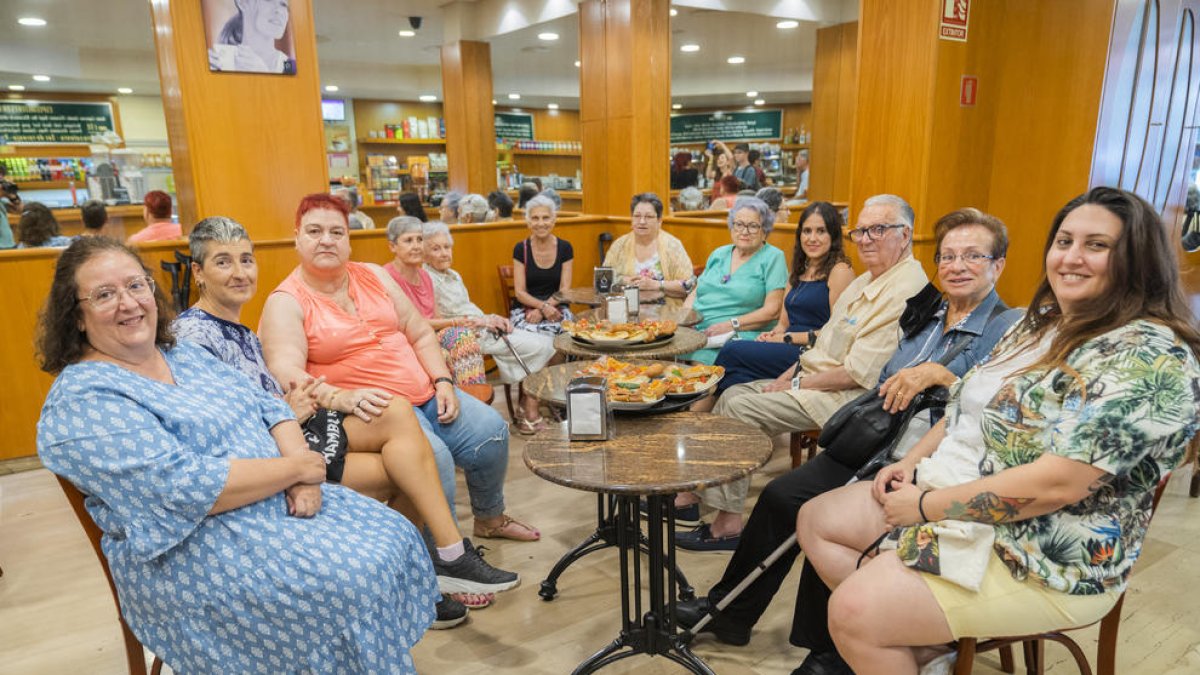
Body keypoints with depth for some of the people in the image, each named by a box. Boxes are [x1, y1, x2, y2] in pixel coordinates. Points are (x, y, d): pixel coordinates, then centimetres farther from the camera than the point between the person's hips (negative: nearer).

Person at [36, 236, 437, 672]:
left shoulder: (185, 355, 12)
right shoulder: (82, 400, -12)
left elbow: (267, 406, 8)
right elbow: (181, 489, -23)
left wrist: (303, 475, -10)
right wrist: (296, 468, -16)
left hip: (282, 499, 8)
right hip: (197, 550, -8)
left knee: (395, 537, -4)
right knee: (356, 580, -23)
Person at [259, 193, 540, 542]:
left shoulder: (373, 275, 10)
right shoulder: (286, 303, -6)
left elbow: (420, 333, 11)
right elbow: (285, 373, -20)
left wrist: (443, 382, -2)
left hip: (426, 393, 6)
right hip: (374, 408, -6)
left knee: (491, 431, -2)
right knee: (431, 455, -29)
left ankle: (490, 517, 24)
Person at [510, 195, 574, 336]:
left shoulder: (565, 248, 2)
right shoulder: (520, 249, 0)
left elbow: (564, 289, -1)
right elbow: (520, 292, -4)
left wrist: (541, 310, -16)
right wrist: (543, 306, -22)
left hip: (556, 307, 1)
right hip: (524, 308, -1)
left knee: (557, 329, -34)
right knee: (530, 330, -35)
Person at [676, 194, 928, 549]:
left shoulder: (904, 291, -20)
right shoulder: (868, 280, 14)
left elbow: (858, 373, -24)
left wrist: (797, 384, -15)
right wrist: (789, 375, 5)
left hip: (845, 397, -10)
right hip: (815, 380, 10)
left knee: (740, 408, -18)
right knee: (733, 393, 4)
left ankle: (727, 523, -9)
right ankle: (695, 490, 8)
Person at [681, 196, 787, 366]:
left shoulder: (773, 258, 3)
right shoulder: (719, 253, 21)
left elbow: (772, 311, -6)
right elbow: (696, 293, 22)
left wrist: (731, 325, -14)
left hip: (738, 336, -5)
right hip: (695, 330, 5)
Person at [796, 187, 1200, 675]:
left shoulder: (1149, 358, -20)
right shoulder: (1043, 322, 9)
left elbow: (1055, 484, -28)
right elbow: (970, 409, 16)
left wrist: (928, 505, -20)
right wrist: (911, 463, 1)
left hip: (1045, 558, -9)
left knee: (853, 611, -23)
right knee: (815, 520, 8)